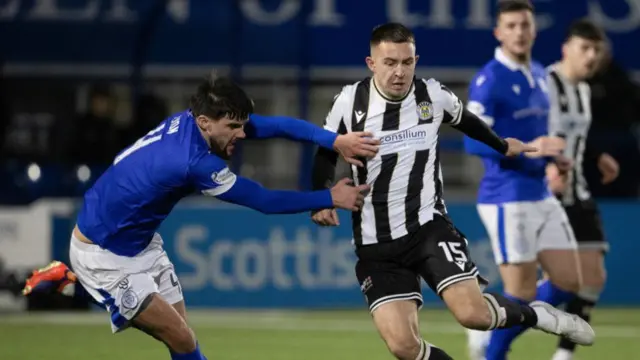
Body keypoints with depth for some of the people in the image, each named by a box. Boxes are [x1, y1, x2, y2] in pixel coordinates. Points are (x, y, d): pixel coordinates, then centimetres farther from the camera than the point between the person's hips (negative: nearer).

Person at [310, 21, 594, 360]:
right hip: (376, 244, 0)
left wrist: (502, 146, 35)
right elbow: (325, 155, 9)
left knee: (473, 312, -20)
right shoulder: (350, 101, -7)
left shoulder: (433, 95, -4)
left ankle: (537, 315, 12)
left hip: (428, 226, 0)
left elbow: (465, 120, 19)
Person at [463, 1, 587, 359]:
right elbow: (474, 141, -19)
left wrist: (554, 156, 6)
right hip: (508, 198, -8)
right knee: (522, 295, -6)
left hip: (542, 195, 8)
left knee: (568, 282, 7)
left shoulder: (540, 75, 13)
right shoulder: (489, 81, -13)